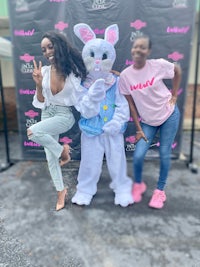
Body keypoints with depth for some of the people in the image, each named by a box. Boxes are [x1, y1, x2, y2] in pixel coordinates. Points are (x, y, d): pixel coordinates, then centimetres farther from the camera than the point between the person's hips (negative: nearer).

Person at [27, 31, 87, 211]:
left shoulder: (73, 70, -10)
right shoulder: (44, 71, -2)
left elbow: (79, 98, -2)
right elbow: (40, 102, 0)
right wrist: (38, 84, -14)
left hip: (65, 115, -4)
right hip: (47, 114, 5)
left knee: (33, 132, -30)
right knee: (50, 156, 8)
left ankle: (63, 151, -2)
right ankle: (61, 191, 29)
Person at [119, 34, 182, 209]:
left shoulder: (159, 65, -14)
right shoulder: (125, 75, -11)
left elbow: (178, 70, 7)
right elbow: (131, 104, -5)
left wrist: (174, 96, 2)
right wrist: (138, 129, -4)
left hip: (169, 115, 0)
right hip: (148, 121, 1)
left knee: (164, 154, 3)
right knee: (138, 155, -9)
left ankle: (160, 191, 25)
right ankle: (138, 185, 23)